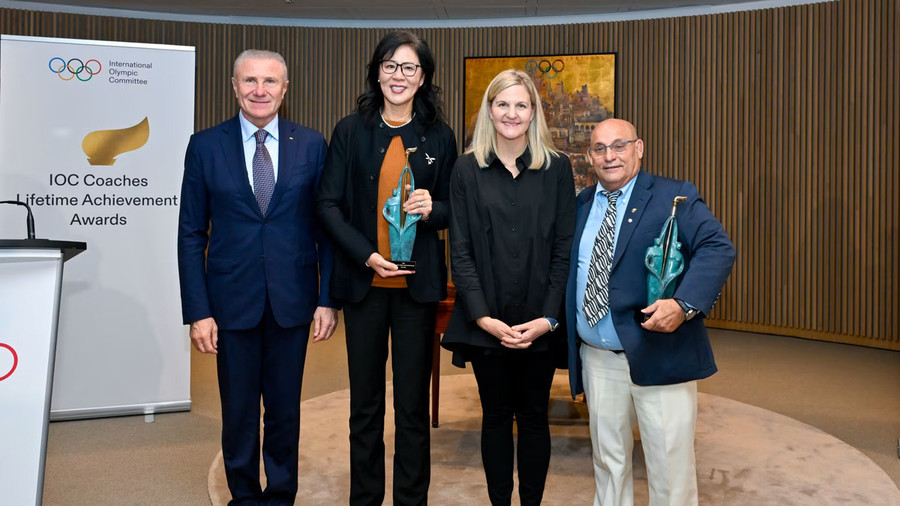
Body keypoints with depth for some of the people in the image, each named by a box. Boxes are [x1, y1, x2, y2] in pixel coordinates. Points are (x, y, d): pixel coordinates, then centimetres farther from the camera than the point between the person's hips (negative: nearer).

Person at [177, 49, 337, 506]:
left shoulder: (312, 145, 0)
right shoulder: (205, 145, -1)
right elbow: (191, 235, -1)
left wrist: (328, 299, -3)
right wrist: (197, 311, -6)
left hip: (293, 301, 1)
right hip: (232, 301, 0)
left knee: (285, 409, 13)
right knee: (238, 412, 12)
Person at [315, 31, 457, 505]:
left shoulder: (439, 136, 5)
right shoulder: (350, 131, 3)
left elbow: (454, 209, 10)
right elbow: (328, 204, 0)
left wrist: (432, 209, -13)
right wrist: (366, 255, -12)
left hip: (418, 283, 0)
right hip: (363, 281, 0)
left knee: (413, 403, 6)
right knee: (365, 403, 10)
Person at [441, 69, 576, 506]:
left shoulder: (557, 168, 1)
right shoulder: (467, 169, 1)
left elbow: (564, 250, -2)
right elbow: (460, 251, -3)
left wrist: (548, 318, -11)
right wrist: (484, 317, -12)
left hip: (540, 322, 0)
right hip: (487, 323, 0)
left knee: (533, 417, 11)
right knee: (496, 416, 12)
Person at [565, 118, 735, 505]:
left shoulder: (675, 197, -4)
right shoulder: (581, 205, 11)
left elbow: (718, 249, -15)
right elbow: (563, 267, 14)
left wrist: (684, 304, -30)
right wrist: (564, 327, 2)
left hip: (659, 355, -4)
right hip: (596, 360, 5)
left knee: (670, 467, 4)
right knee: (608, 462, 18)